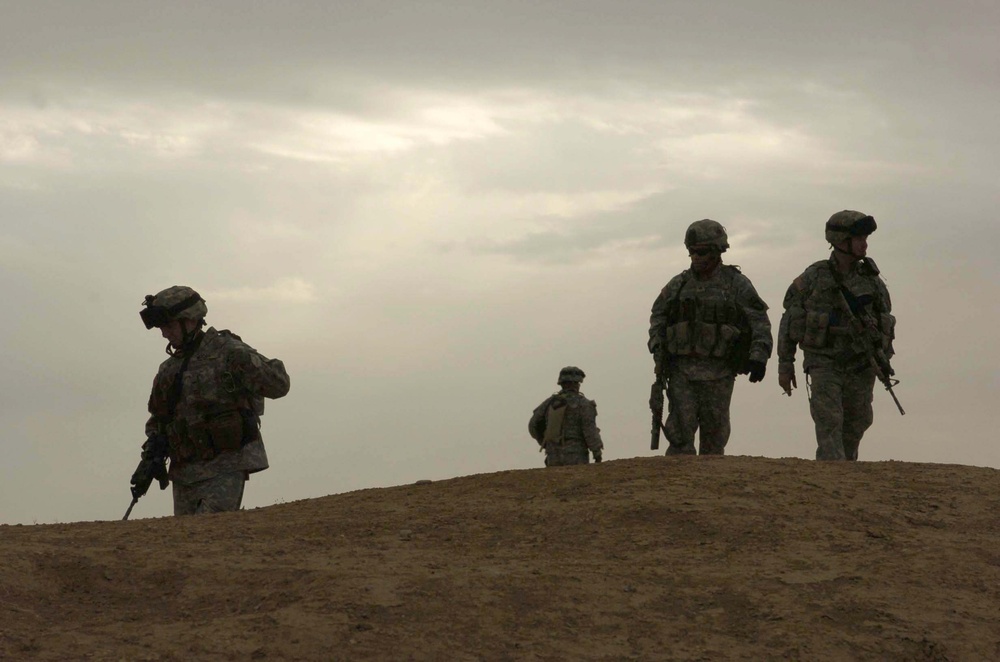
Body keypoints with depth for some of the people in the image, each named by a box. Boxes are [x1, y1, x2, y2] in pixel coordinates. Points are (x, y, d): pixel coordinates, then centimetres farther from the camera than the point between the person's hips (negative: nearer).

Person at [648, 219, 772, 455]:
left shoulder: (736, 284, 2)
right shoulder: (678, 284, 11)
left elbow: (760, 322, -2)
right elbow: (657, 319, 18)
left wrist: (759, 356, -15)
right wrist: (658, 349, 1)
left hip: (718, 373, -2)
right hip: (681, 371, 2)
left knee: (714, 437, 4)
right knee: (680, 433, -9)